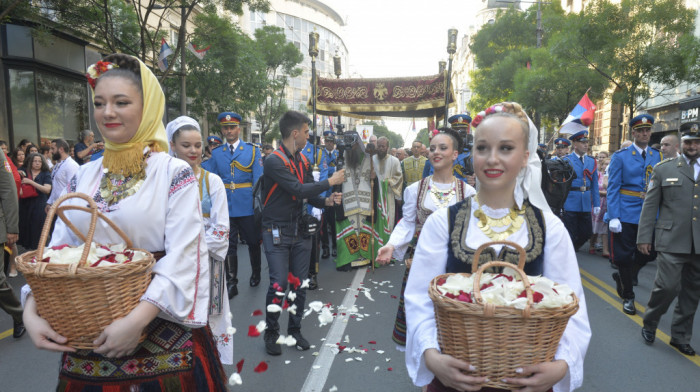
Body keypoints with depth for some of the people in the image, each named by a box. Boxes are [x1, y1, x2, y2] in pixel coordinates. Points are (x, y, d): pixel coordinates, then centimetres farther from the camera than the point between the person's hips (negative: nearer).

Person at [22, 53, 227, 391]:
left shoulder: (174, 173, -10)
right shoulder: (84, 177, 6)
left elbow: (182, 256, -17)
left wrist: (137, 319, -25)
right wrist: (32, 310, -11)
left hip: (161, 333, -4)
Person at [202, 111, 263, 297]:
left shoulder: (252, 151, 1)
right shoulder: (215, 153, 7)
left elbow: (258, 180, -3)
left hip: (247, 207, -1)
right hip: (225, 208, 1)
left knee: (253, 242, 13)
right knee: (228, 246, 6)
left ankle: (256, 274, 35)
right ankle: (231, 283, 16)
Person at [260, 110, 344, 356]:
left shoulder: (303, 160, 8)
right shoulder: (274, 161, -16)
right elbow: (298, 190, -24)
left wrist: (326, 201, -9)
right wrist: (330, 182, -15)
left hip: (300, 230, 7)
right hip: (277, 232, -6)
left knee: (300, 283, 10)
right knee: (279, 284, -5)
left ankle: (295, 330, 27)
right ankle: (271, 333, 16)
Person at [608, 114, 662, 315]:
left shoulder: (658, 157, 9)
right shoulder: (620, 156, -2)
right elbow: (612, 188, -6)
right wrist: (613, 217, -13)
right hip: (626, 214, -3)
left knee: (649, 253, 3)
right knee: (624, 256, 3)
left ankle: (623, 276, 31)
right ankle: (628, 297, 20)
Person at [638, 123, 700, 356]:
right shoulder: (664, 169, 3)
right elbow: (650, 205, 1)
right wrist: (644, 237, -3)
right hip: (672, 241, -3)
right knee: (667, 286, -10)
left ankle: (680, 337, 25)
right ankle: (650, 324, 16)